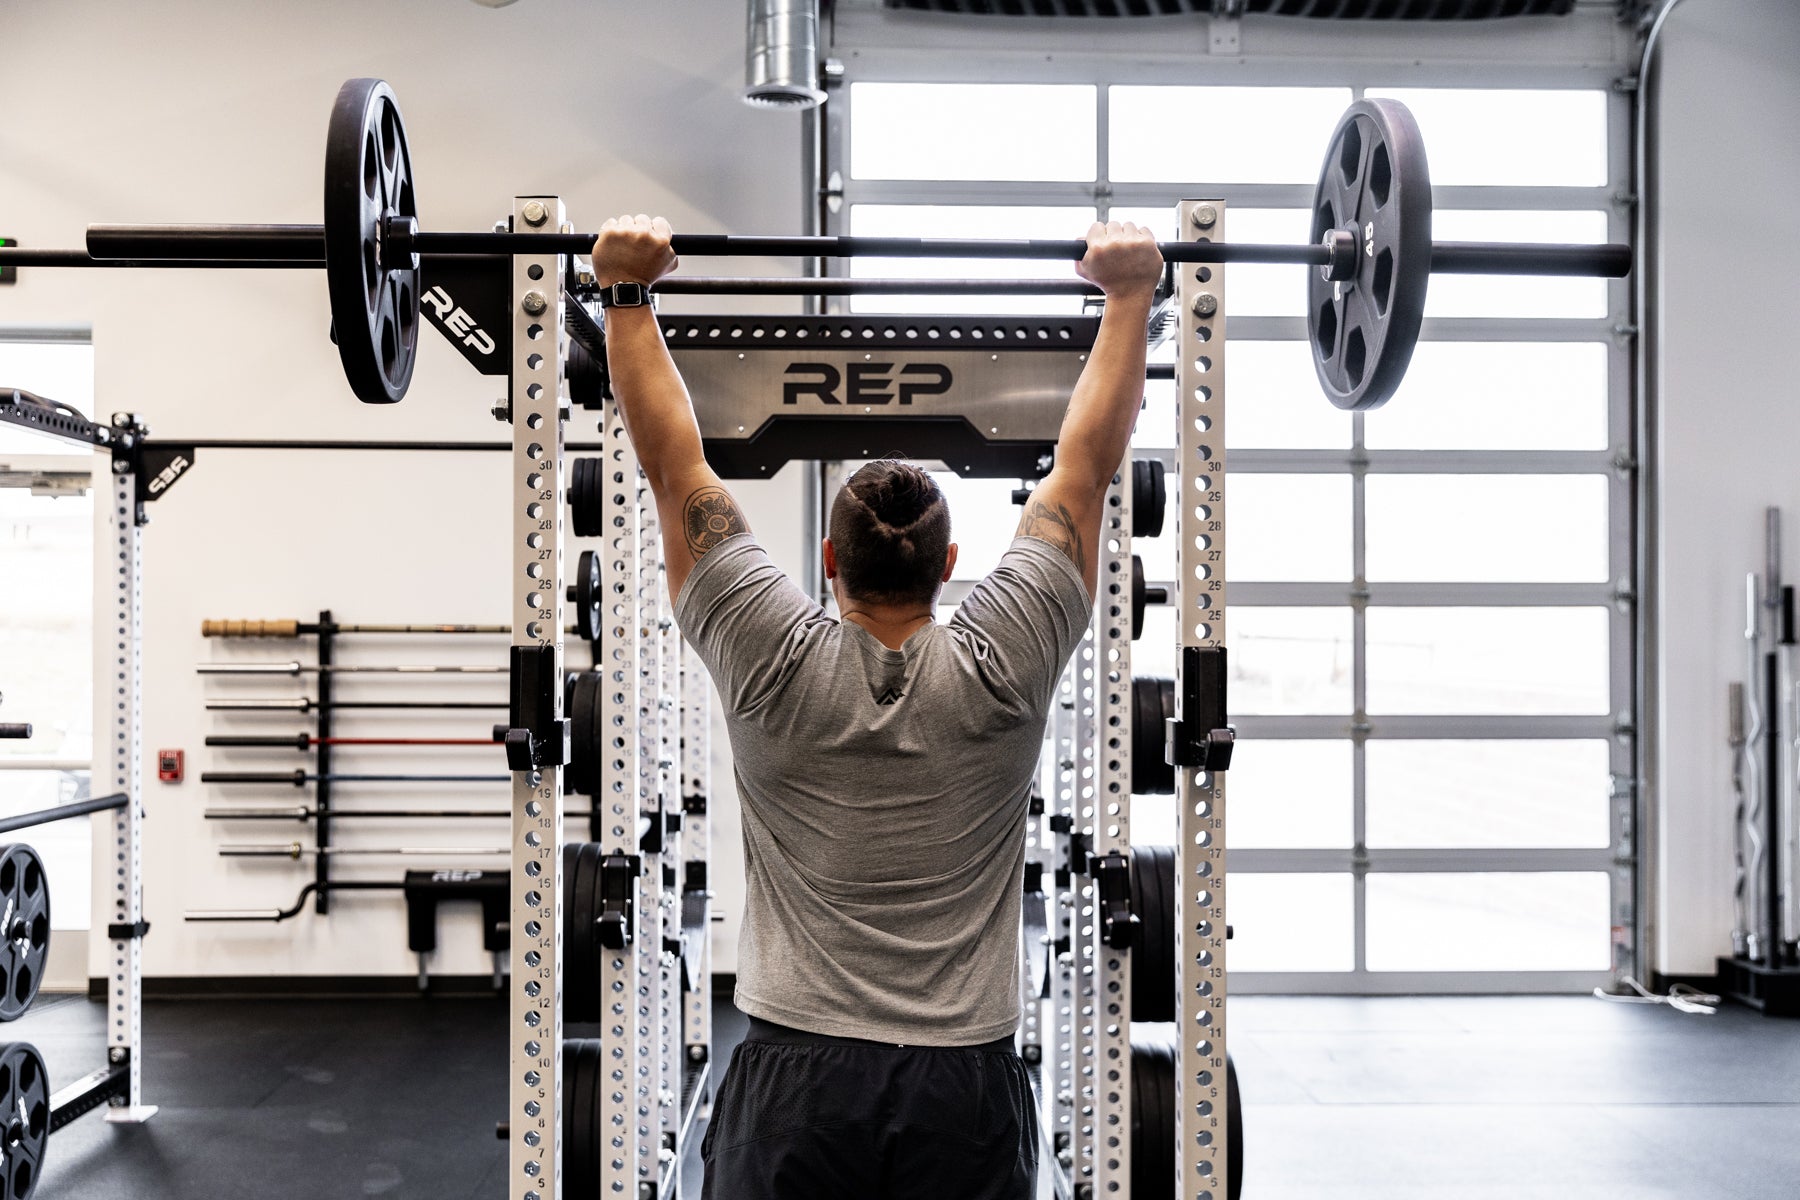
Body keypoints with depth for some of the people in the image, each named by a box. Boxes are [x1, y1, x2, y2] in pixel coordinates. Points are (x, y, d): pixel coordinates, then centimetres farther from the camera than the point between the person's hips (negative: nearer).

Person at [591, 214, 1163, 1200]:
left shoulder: (772, 666, -7)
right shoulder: (1005, 669, -6)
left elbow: (674, 464, -1)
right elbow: (1086, 462, 2)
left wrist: (627, 291, 6)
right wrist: (1129, 292, 10)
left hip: (795, 1082, 0)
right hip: (967, 1089, 1)